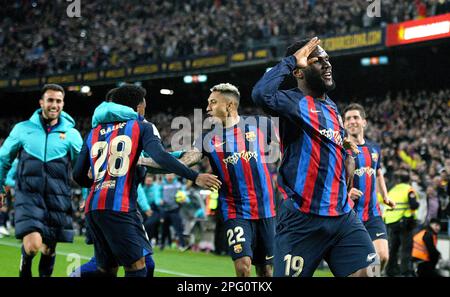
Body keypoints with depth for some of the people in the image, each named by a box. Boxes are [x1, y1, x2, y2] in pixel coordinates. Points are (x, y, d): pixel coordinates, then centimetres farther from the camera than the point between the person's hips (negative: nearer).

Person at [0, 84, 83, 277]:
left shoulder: (71, 134, 5)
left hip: (57, 198, 2)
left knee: (49, 248, 9)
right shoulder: (23, 129, 5)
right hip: (29, 195, -2)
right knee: (33, 245, -18)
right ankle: (25, 272, 13)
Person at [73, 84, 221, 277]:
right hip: (119, 207, -6)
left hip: (93, 207, 6)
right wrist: (195, 177, -13)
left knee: (107, 268, 15)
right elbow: (160, 157, -11)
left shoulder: (95, 131, 21)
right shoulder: (141, 126, 7)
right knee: (137, 266, -5)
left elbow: (79, 176, 17)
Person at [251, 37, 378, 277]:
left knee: (367, 272, -6)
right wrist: (290, 60, -20)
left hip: (342, 216, 7)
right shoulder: (295, 102, -9)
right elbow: (261, 95, -33)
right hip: (302, 220, -7)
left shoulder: (332, 107, 17)